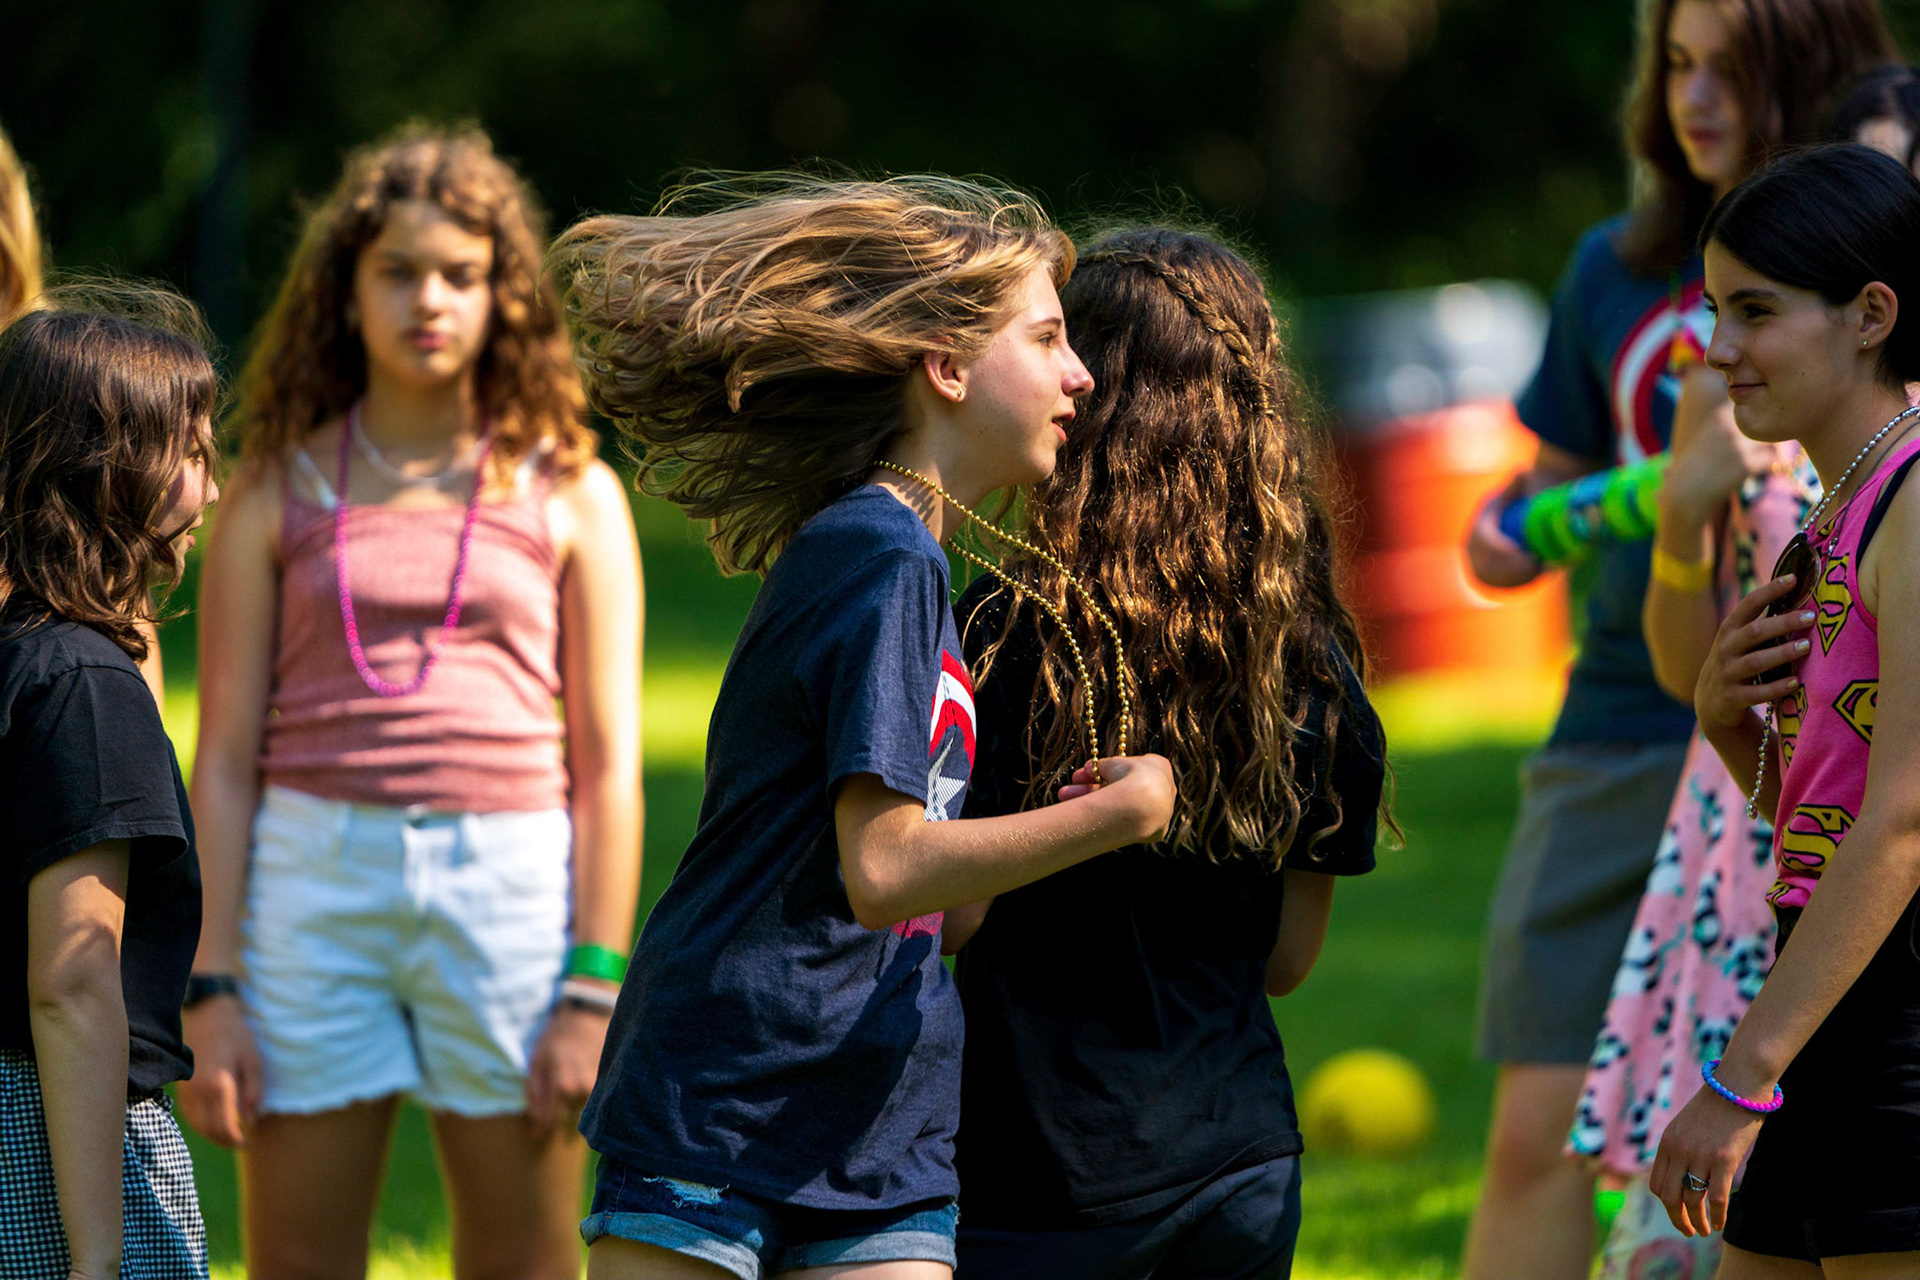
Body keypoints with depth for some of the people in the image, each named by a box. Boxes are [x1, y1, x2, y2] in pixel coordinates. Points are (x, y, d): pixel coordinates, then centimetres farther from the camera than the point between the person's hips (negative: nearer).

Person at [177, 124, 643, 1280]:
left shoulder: (569, 494, 7)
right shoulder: (281, 491, 8)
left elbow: (609, 761, 4)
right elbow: (224, 758, 6)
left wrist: (596, 989, -4)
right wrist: (210, 990, -1)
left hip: (511, 881, 0)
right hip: (314, 875, 0)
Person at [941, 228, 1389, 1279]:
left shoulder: (1010, 634, -13)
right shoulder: (1316, 664, 3)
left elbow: (946, 913, -12)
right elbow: (1288, 957, 10)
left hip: (1046, 1182, -5)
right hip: (1245, 1161, 5)